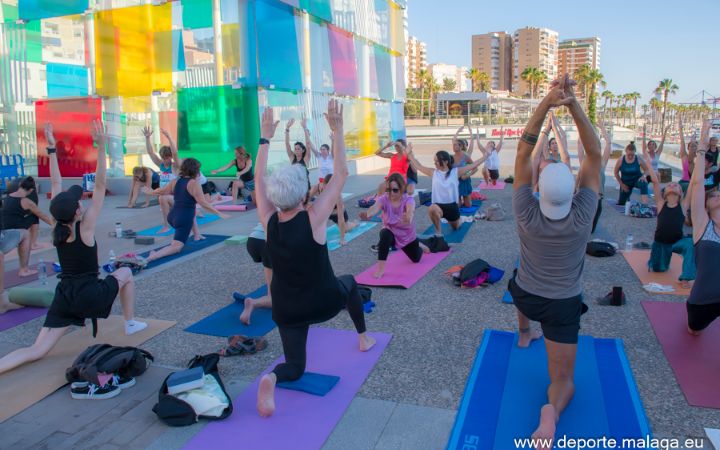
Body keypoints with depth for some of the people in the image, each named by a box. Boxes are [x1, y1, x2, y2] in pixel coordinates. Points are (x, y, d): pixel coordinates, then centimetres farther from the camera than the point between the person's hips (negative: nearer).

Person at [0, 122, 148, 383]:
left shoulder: (56, 227, -1)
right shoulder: (85, 227, -16)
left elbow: (56, 182, 4)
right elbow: (100, 186, -19)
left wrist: (52, 149, 6)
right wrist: (101, 148, -22)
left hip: (64, 295, 5)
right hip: (88, 294, -5)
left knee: (37, 351, 7)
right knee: (125, 273, 22)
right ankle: (130, 323, 27)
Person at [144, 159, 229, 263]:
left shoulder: (175, 181, 7)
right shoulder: (194, 183, -11)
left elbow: (161, 191, 19)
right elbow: (203, 203, -18)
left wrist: (150, 192, 39)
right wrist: (219, 213, -15)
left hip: (172, 217, 8)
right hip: (184, 219, -8)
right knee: (176, 247, -11)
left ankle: (197, 236, 38)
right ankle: (154, 256, -34)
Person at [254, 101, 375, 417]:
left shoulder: (269, 221, -12)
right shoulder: (313, 219, -23)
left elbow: (259, 179, 1)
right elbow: (341, 174, -19)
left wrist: (266, 137, 5)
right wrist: (337, 130, -15)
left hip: (286, 310, 3)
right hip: (323, 303, -2)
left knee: (294, 367, 15)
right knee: (349, 283, 32)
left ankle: (272, 379, -20)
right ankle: (363, 338, 43)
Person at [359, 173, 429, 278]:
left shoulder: (408, 199, -30)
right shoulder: (384, 199, -26)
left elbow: (410, 211, -53)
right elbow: (375, 207, -49)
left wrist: (408, 218, -79)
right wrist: (367, 214, -74)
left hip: (407, 235, 1)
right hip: (391, 232, 0)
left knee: (416, 259, 19)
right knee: (385, 235, -38)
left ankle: (418, 244, 56)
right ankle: (380, 269, -29)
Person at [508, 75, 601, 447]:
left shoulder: (526, 214, -26)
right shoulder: (582, 216, -26)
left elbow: (524, 151, -25)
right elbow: (595, 155, -24)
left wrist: (546, 103, -34)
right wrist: (573, 105, -34)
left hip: (525, 295, 2)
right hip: (563, 306, -2)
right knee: (564, 380, 5)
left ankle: (524, 334, 52)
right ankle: (553, 409, -27)